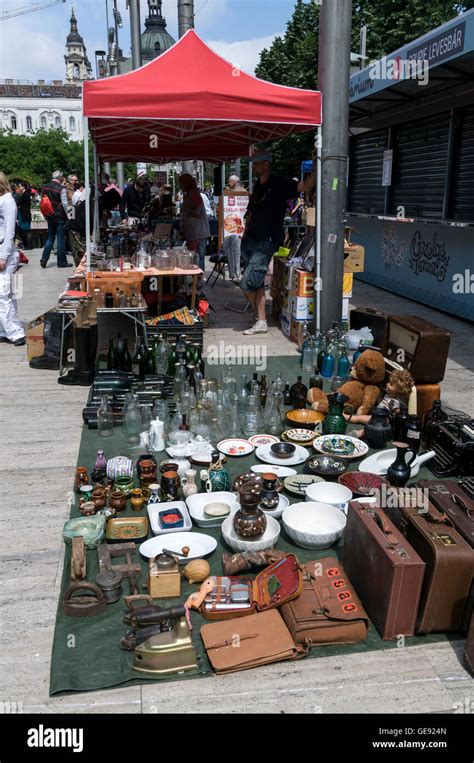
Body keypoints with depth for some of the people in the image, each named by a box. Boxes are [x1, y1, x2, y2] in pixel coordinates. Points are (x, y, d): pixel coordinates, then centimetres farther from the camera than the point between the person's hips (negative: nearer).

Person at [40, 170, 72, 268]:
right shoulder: (61, 188, -14)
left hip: (50, 216, 6)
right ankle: (62, 262, 7)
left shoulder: (45, 188, 5)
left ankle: (44, 259, 6)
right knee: (61, 239, 2)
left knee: (50, 238, 15)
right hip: (60, 217, -6)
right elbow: (64, 204, -17)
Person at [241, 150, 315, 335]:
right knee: (257, 283, 10)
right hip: (250, 239, 8)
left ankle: (259, 317, 4)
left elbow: (305, 186, -20)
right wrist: (246, 232, 15)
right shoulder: (258, 185, 15)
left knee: (247, 283, -11)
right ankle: (261, 321, 18)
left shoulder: (279, 184, -8)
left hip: (265, 243, -8)